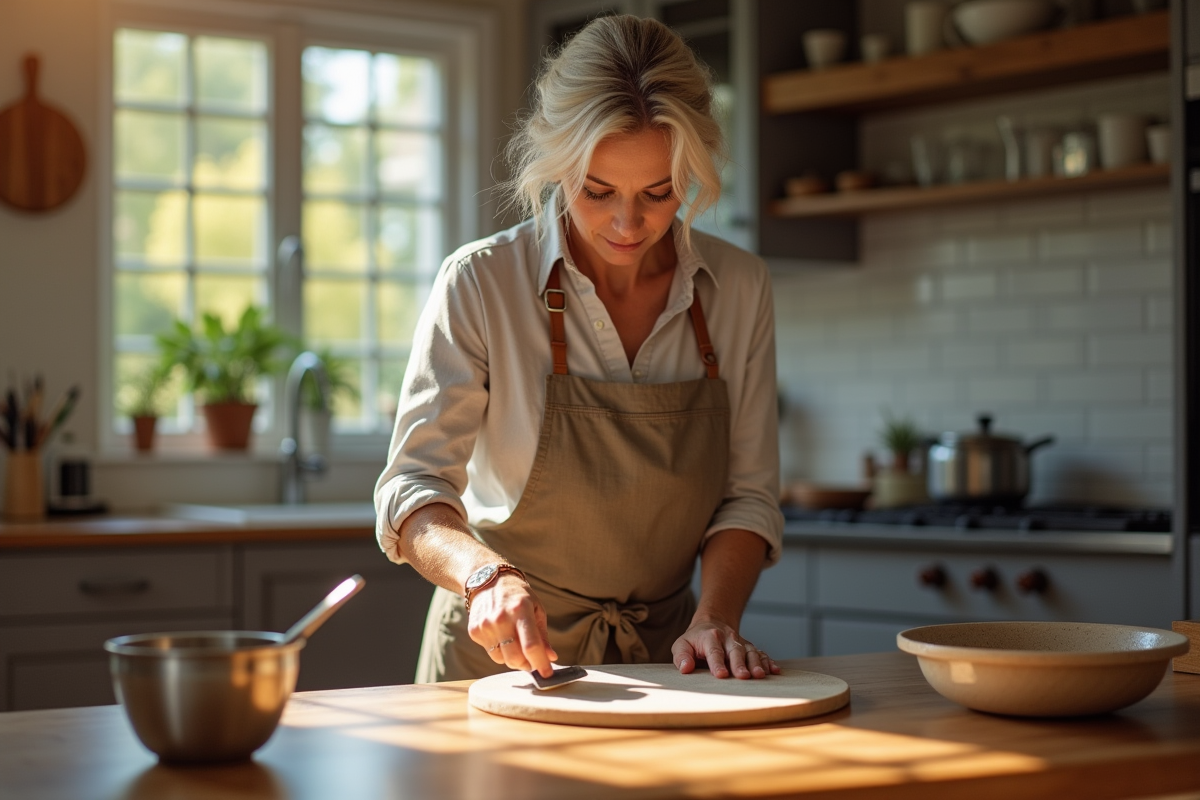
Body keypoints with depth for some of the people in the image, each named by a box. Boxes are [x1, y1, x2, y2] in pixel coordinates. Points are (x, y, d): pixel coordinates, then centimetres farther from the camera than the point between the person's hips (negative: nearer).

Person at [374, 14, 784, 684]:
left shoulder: (739, 289, 0)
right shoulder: (481, 283, -9)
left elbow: (749, 495, 4)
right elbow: (413, 487, -12)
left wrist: (714, 618, -13)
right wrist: (486, 573, -31)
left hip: (660, 654, 3)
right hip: (503, 654, -2)